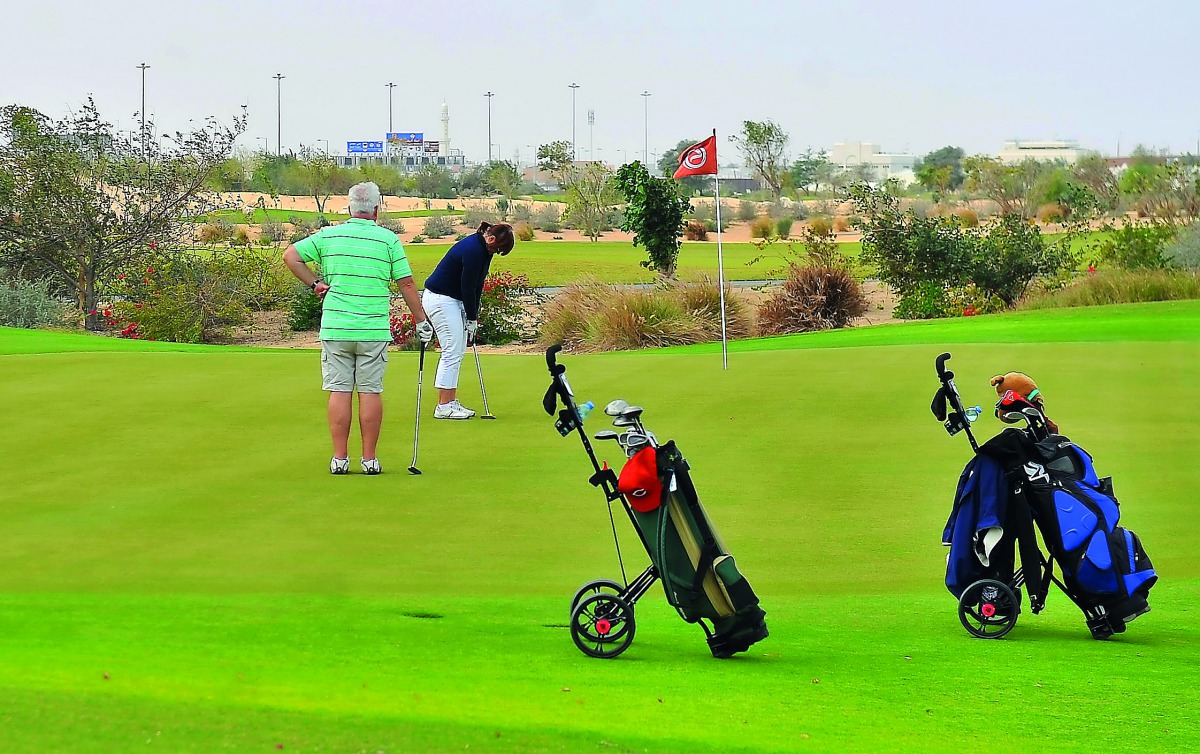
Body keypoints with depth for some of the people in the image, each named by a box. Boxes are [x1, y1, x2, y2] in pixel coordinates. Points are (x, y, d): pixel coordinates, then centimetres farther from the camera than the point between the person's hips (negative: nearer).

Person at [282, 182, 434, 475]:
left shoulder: (328, 235, 3)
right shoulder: (388, 239, -2)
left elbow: (290, 256, 3)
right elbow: (406, 284, 0)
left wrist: (314, 283, 9)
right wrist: (421, 321, 9)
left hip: (335, 328, 1)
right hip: (374, 330, -1)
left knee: (339, 392, 3)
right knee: (370, 392, 3)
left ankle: (340, 458, 3)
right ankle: (369, 459, 5)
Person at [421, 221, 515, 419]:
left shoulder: (483, 250, 6)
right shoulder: (473, 250, -24)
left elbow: (476, 286, 9)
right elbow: (467, 288, -20)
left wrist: (473, 317, 5)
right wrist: (472, 319, -11)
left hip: (452, 299, 10)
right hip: (440, 299, -10)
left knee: (457, 352, 9)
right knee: (452, 351, -10)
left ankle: (450, 403, 12)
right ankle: (444, 407, -9)